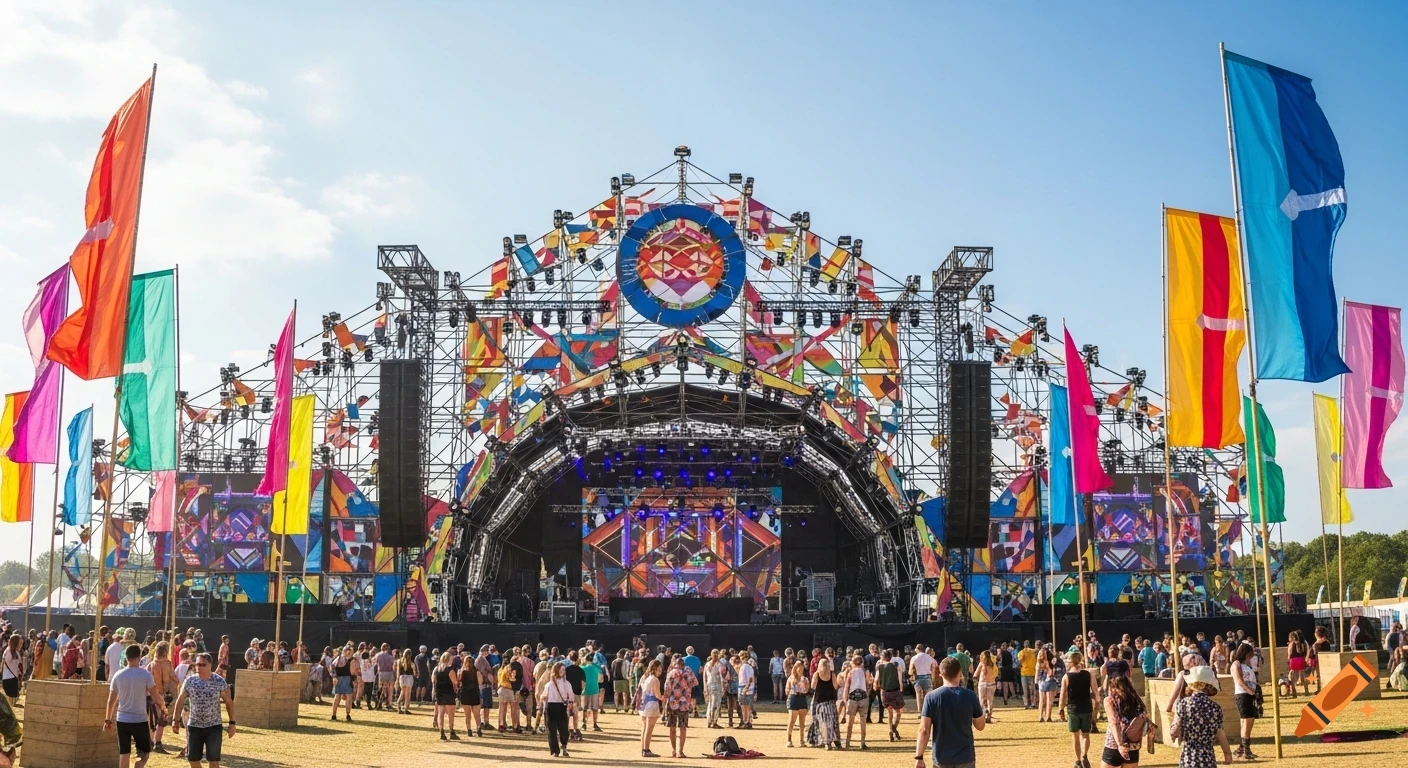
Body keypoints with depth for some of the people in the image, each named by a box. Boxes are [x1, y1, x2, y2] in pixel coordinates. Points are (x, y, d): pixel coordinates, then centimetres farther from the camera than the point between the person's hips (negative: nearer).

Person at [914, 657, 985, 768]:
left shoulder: (931, 697, -8)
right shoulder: (970, 696, -7)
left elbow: (924, 730, -11)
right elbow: (980, 725, 6)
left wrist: (919, 757, -5)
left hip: (941, 759, 0)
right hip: (965, 758, 0)